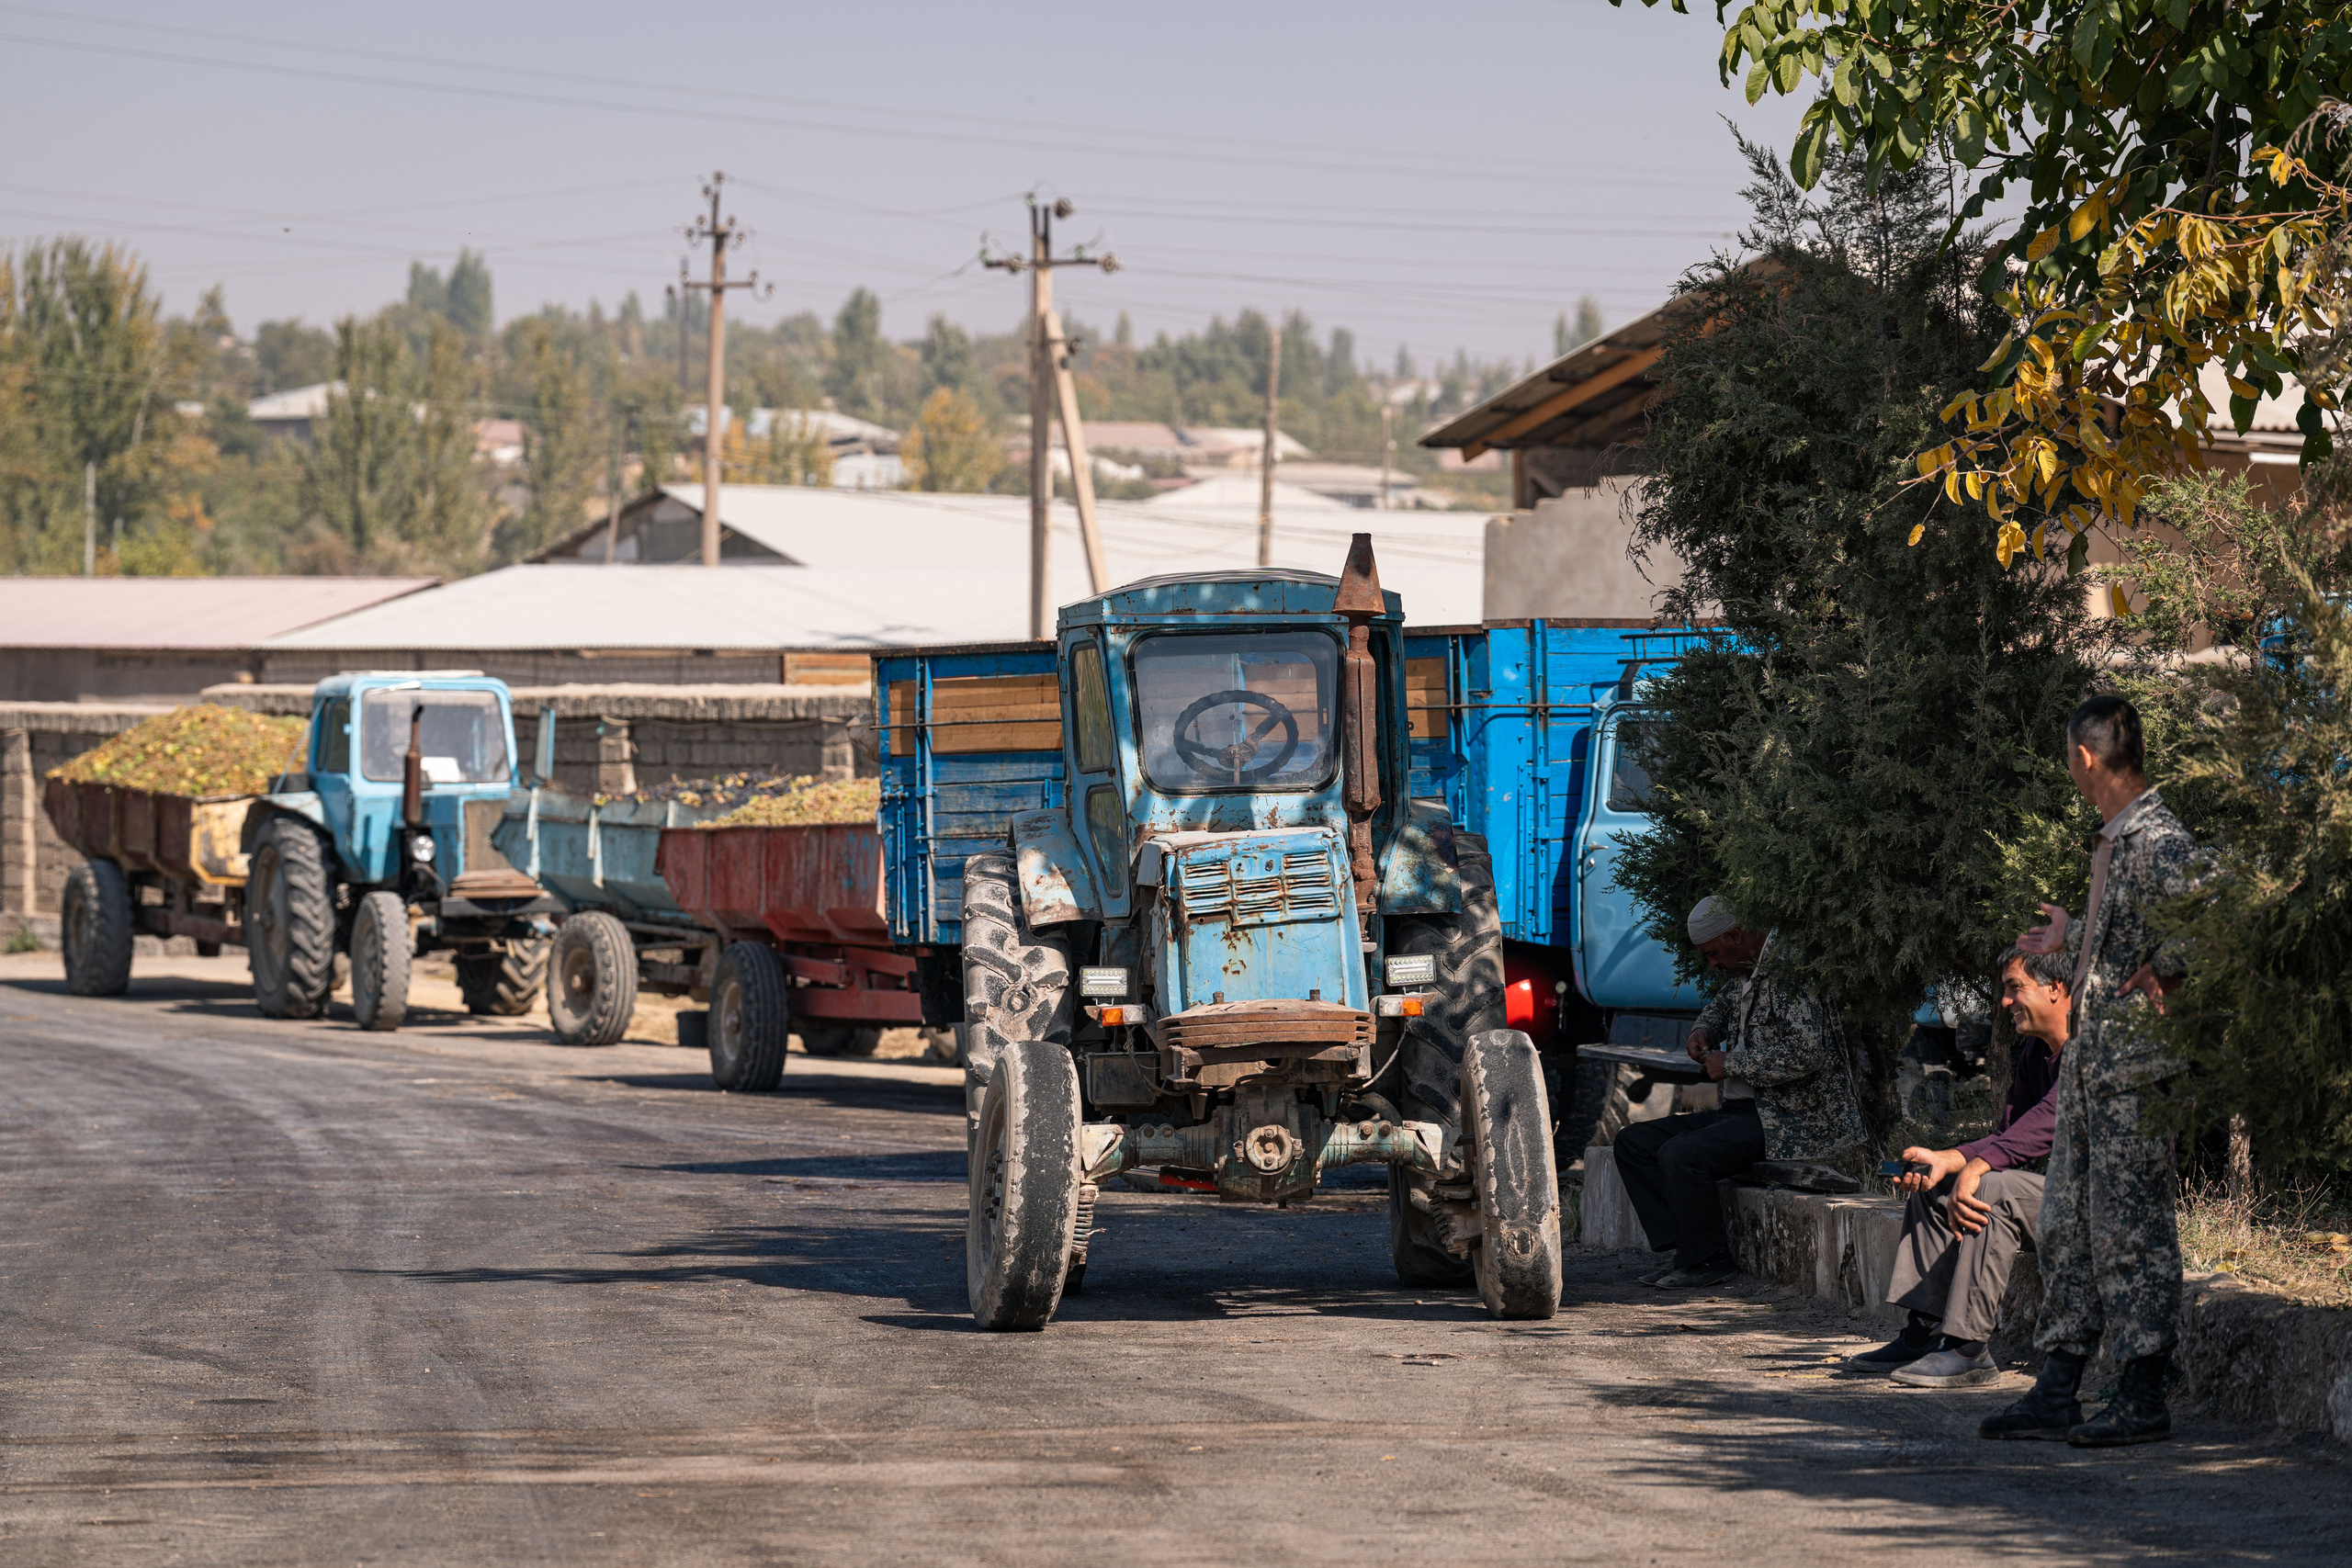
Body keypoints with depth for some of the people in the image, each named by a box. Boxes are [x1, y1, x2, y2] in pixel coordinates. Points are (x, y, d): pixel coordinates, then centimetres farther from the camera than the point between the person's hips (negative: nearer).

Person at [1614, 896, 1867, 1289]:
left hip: (1792, 1122, -10)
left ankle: (1708, 1260, -11)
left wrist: (1731, 1064, -17)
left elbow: (1805, 1055, -28)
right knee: (1634, 1143, 4)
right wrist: (1704, 1030, 14)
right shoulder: (1745, 973, 13)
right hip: (1744, 1110, 10)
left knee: (1680, 1154, -29)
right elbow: (1724, 1002, 39)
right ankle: (1685, 1247, -5)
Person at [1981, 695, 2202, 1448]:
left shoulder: (2163, 842, -14)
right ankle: (2056, 1392, 13)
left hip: (2136, 1060, -10)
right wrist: (2071, 938, 40)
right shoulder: (2112, 843, 15)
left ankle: (2143, 1398, -2)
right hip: (2089, 1054, 10)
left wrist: (2160, 972, -28)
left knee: (2131, 1226, -6)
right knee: (2067, 1224, 10)